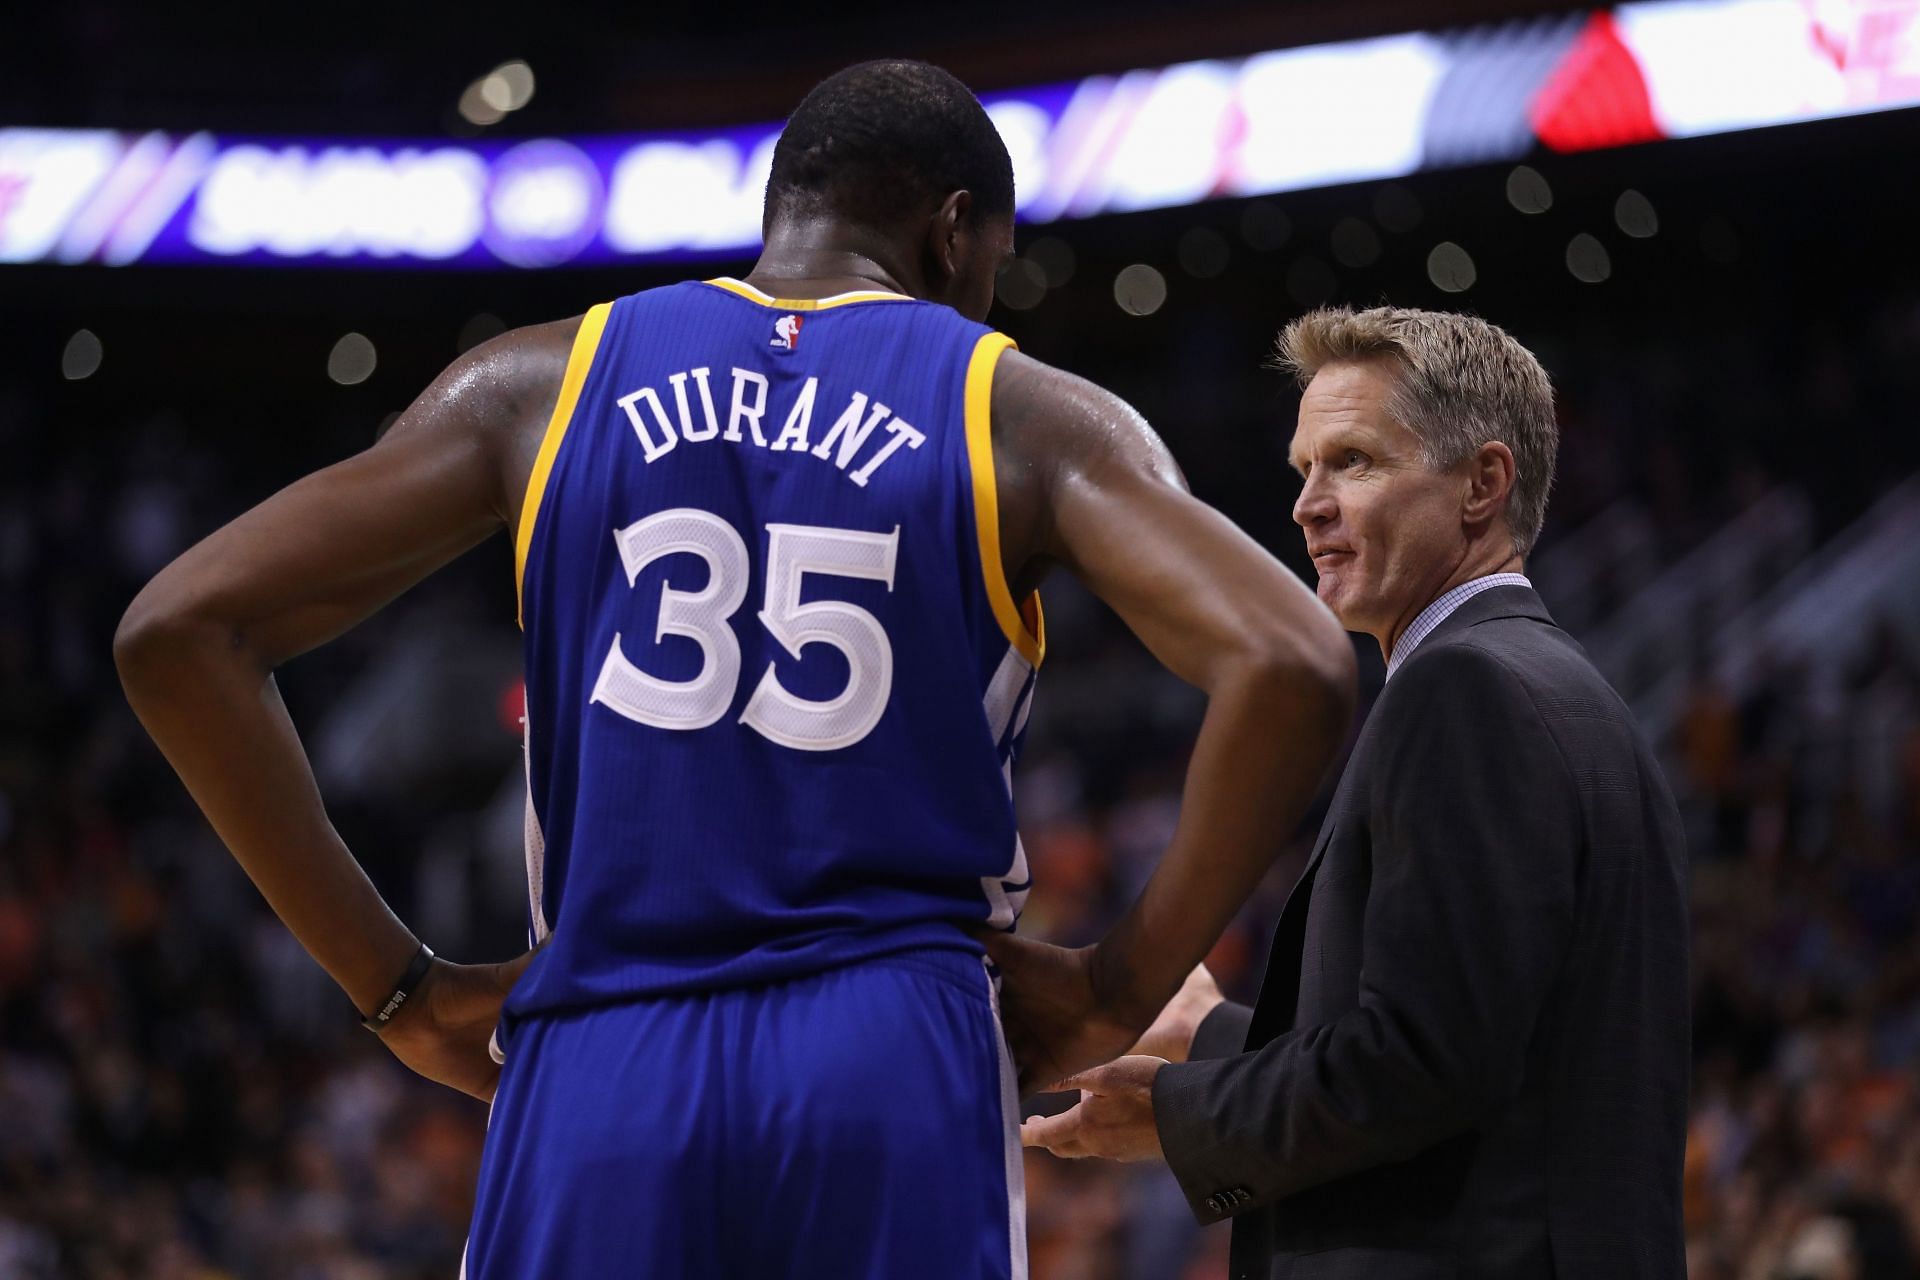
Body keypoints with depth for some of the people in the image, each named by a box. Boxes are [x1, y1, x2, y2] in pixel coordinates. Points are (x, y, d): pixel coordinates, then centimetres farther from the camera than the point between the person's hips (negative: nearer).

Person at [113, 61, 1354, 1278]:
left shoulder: (544, 384, 12)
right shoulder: (1031, 419, 6)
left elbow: (178, 631, 6)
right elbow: (1291, 667, -10)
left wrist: (398, 986, 9)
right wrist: (1125, 990, 1)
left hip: (596, 1074, 2)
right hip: (895, 1070, -2)